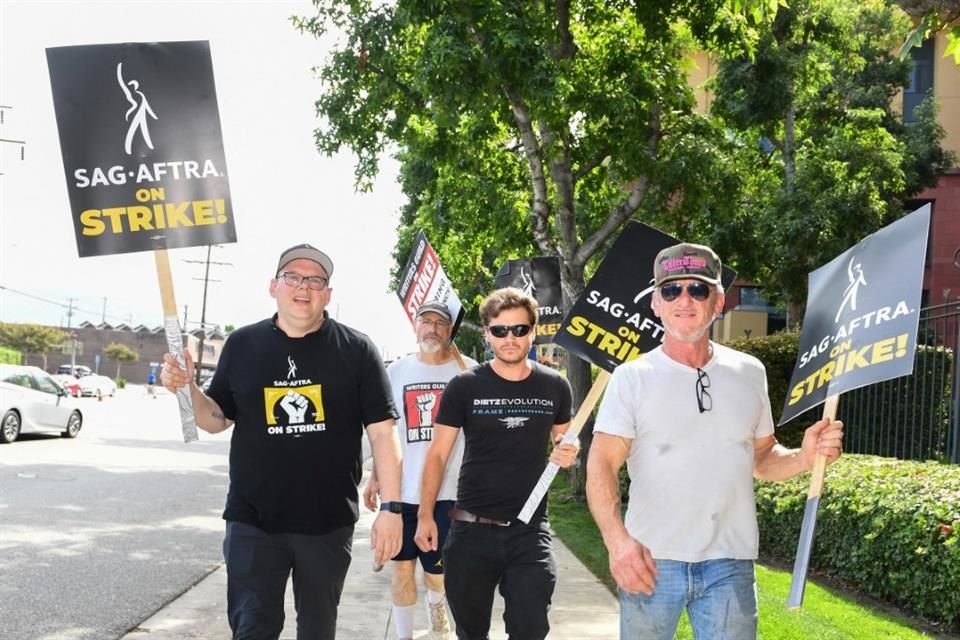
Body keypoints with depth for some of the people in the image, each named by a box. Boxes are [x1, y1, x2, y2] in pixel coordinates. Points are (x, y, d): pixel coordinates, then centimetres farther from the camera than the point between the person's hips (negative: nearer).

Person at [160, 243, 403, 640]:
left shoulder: (356, 350, -4)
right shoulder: (242, 344, 3)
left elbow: (382, 431, -6)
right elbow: (216, 419, 10)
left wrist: (390, 508, -13)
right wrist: (187, 387, -11)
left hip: (329, 522, 0)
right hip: (253, 520, 1)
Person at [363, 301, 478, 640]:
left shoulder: (467, 371, -1)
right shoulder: (396, 370, 7)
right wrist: (374, 476, 9)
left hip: (450, 489, -2)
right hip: (402, 488, 2)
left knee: (437, 569, 3)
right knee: (402, 566, 5)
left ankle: (436, 602, 36)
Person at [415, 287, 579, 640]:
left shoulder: (554, 386, 2)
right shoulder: (464, 386, -4)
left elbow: (563, 441, 18)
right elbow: (438, 454, 0)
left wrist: (568, 454, -6)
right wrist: (425, 515, -6)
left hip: (530, 529, 1)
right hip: (472, 529, 0)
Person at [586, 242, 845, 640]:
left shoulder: (749, 373, 8)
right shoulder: (632, 377, -3)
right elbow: (601, 465, -10)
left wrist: (805, 457, -5)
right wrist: (616, 539, -25)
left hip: (729, 564, 2)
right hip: (651, 561, -2)